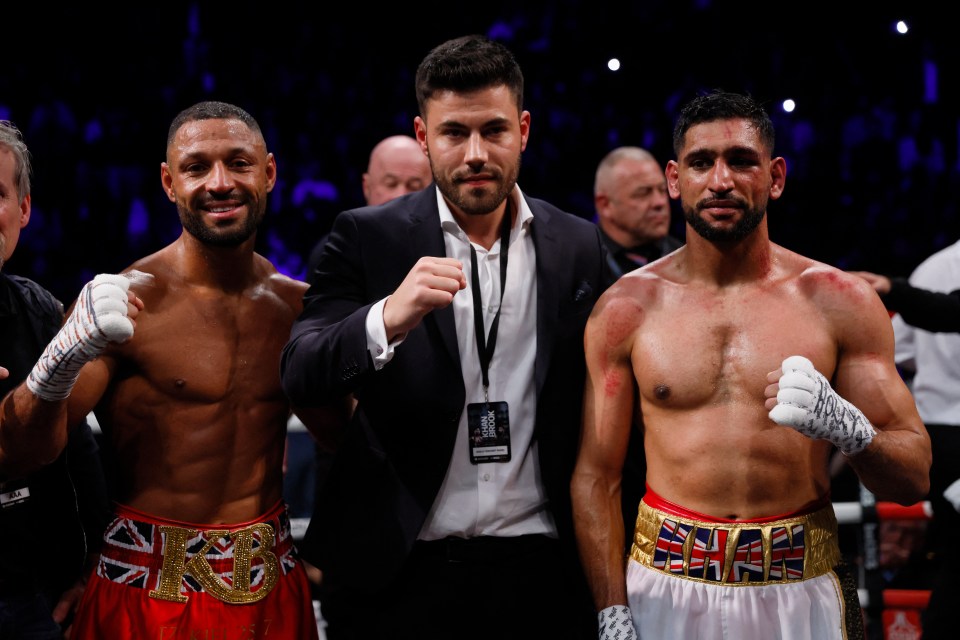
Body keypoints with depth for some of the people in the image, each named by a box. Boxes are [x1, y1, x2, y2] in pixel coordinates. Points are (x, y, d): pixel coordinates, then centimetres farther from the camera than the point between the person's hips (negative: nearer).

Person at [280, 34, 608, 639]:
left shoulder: (579, 246, 4)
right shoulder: (365, 238, -3)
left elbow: (593, 408, 11)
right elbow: (300, 376, -13)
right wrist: (387, 320, -32)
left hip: (539, 569, 2)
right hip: (400, 572, -2)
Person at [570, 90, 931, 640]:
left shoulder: (841, 301, -2)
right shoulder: (626, 308, 0)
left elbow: (914, 478, -1)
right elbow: (596, 477, 1)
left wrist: (846, 426, -21)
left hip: (801, 589, 0)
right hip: (667, 586, 0)